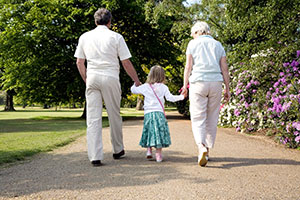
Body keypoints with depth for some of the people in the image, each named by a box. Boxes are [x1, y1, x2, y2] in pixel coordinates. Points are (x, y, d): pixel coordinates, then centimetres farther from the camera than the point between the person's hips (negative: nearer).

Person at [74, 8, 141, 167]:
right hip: (110, 78, -2)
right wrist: (137, 82, 11)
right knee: (114, 116, 12)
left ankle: (95, 156, -4)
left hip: (92, 78, 2)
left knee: (93, 118, 1)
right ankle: (118, 150, 26)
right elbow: (126, 64, 0)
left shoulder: (85, 37, 9)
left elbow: (79, 62, 12)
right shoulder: (116, 37, 0)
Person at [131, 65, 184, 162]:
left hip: (148, 113, 2)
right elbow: (170, 98, -3)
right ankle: (158, 154, 1)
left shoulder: (145, 87, 6)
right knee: (159, 132, 2)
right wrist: (181, 96, 11)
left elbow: (133, 90, 17)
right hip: (159, 113, -1)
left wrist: (136, 83, 38)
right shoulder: (163, 87, 1)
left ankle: (149, 149, 5)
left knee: (149, 132, 15)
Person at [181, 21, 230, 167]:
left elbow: (188, 66, 1)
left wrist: (185, 85, 4)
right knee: (212, 119, 10)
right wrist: (227, 89, 12)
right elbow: (224, 69, 10)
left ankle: (201, 147, -25)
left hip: (198, 82, -3)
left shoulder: (193, 43, 8)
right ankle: (208, 149, 16)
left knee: (198, 118, -4)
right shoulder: (218, 44, 16)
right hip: (216, 83, 3)